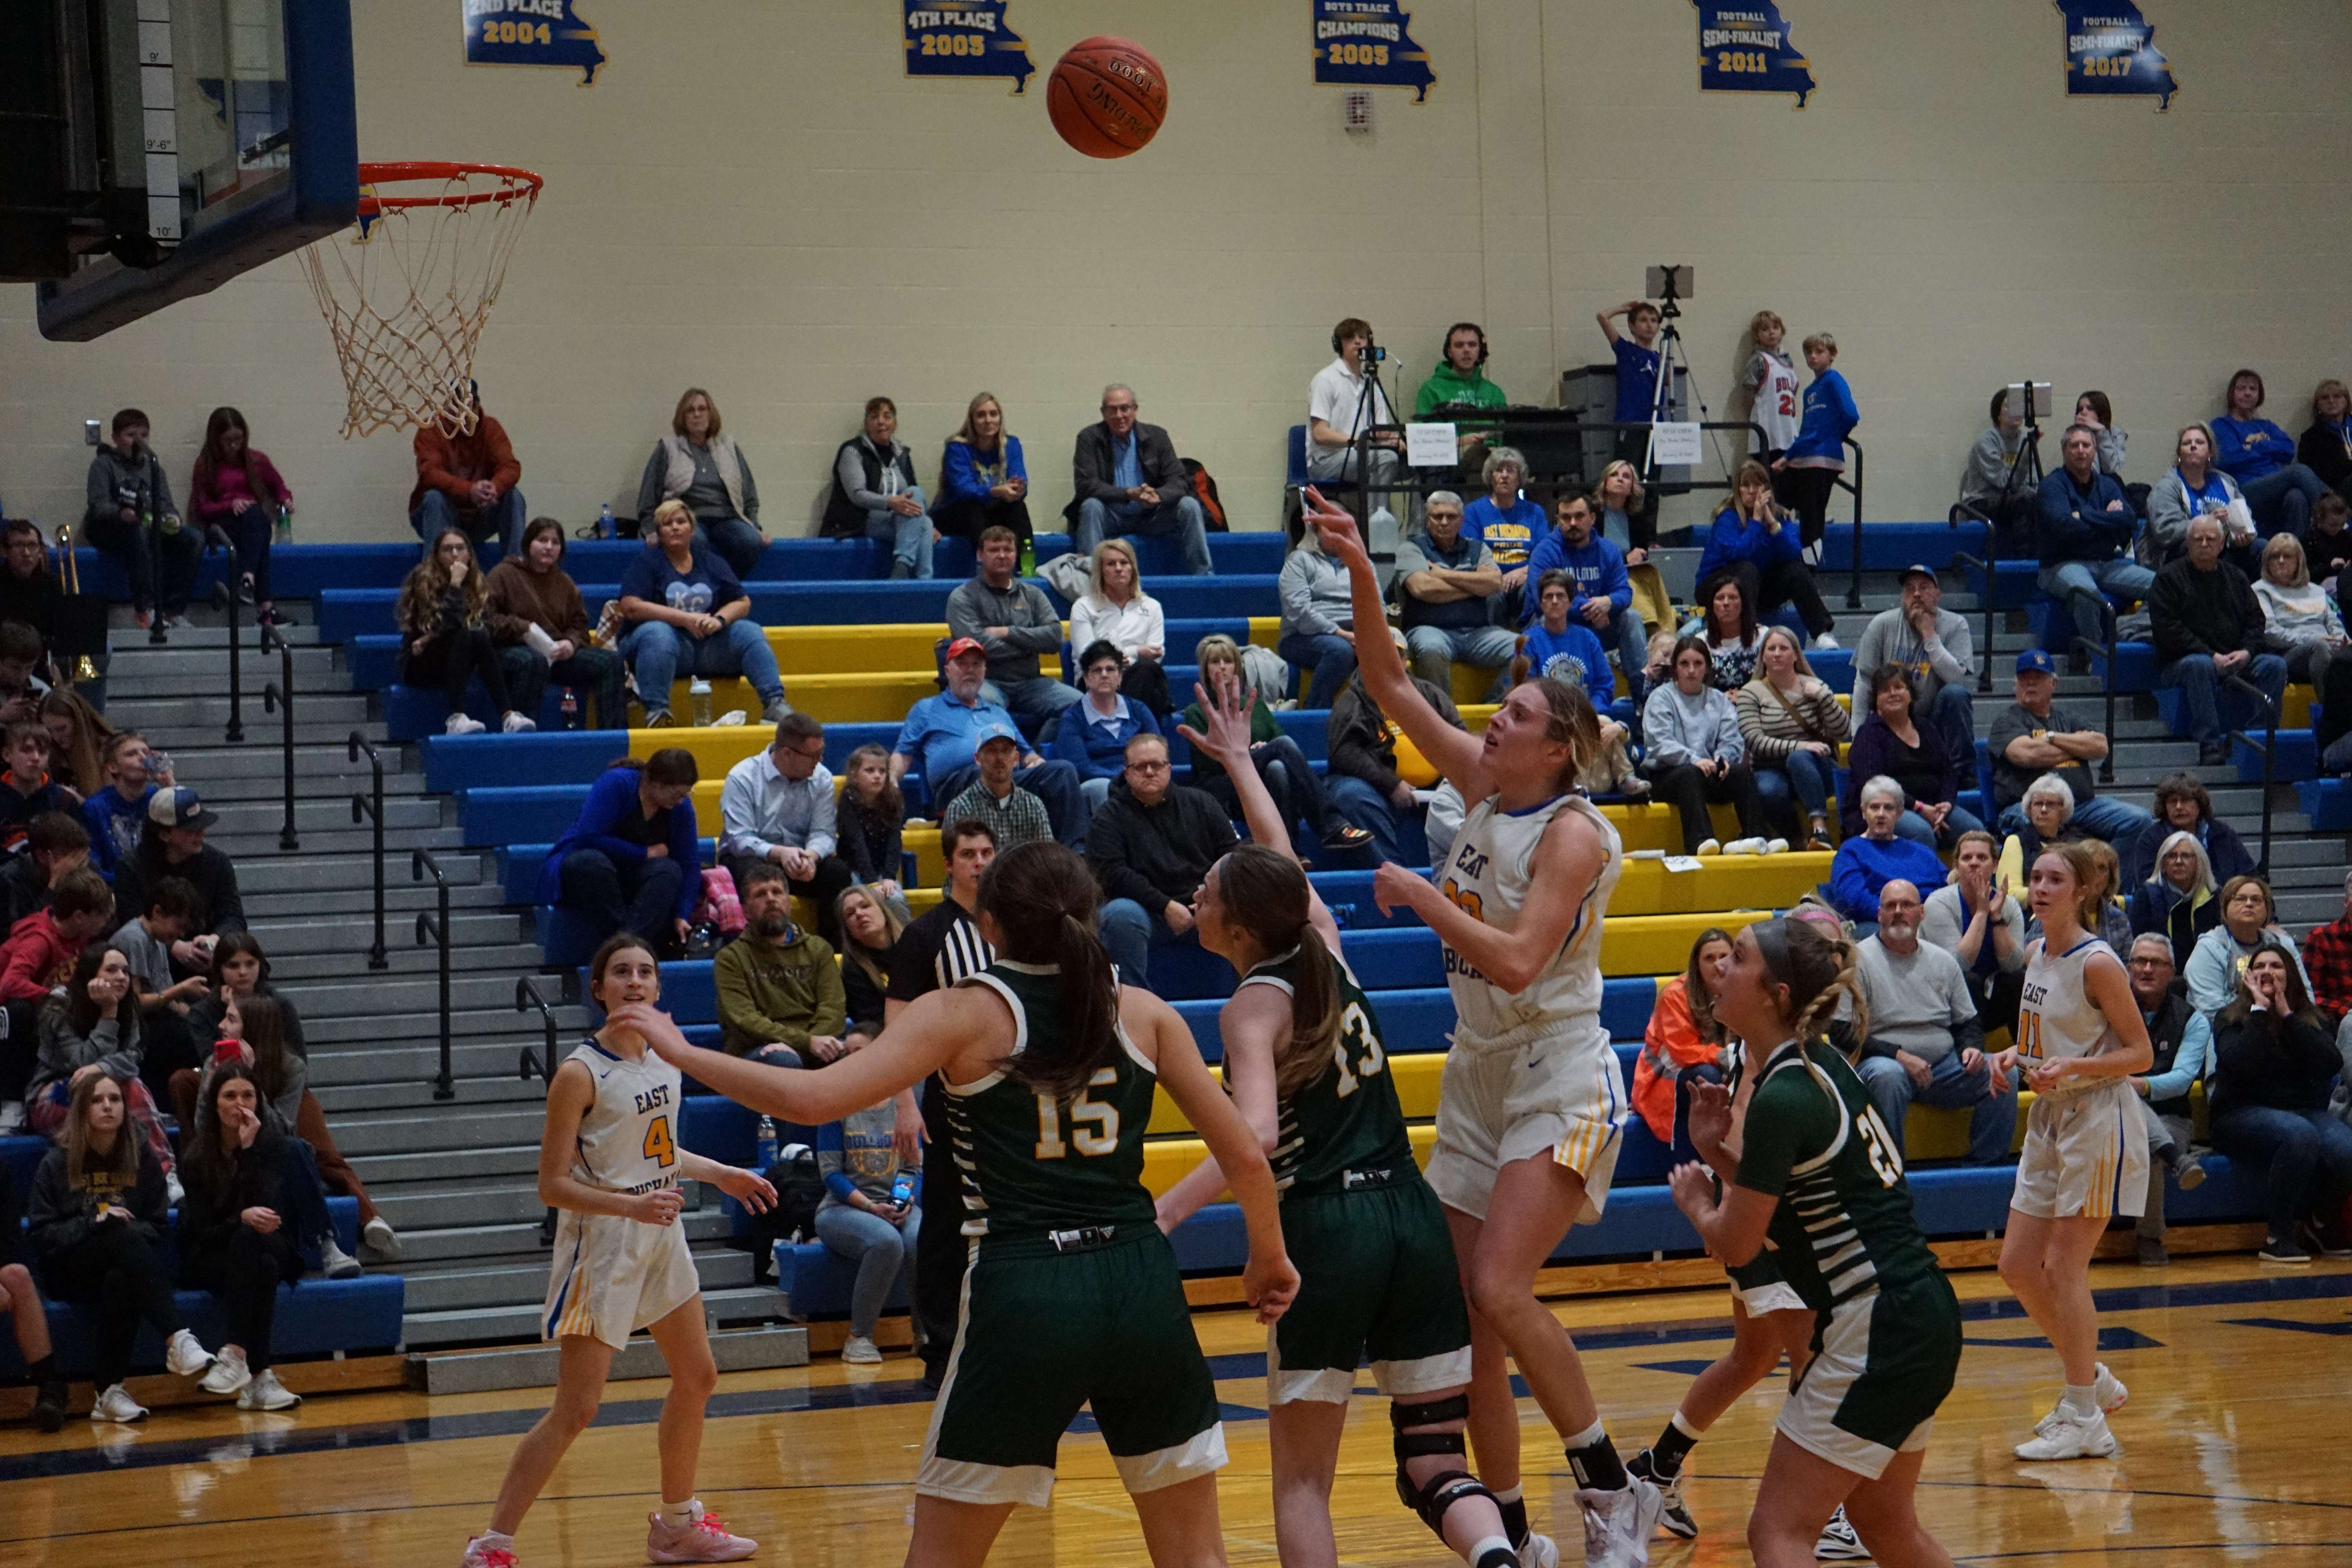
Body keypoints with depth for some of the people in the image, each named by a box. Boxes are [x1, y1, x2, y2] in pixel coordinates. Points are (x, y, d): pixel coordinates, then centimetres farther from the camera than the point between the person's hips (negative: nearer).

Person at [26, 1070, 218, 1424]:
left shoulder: (142, 1162, 10)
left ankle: (110, 1392, -37)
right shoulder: (57, 1164, 3)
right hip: (70, 1272, -2)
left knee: (119, 1282, -38)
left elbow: (158, 1226, 9)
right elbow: (40, 1234, -3)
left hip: (124, 1265, 2)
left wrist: (133, 1228, -12)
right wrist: (94, 1223, -16)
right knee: (125, 1235, -35)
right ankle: (177, 1339, -48)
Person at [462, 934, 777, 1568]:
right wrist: (630, 1206, -30)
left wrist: (719, 1174, 18)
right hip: (602, 1247, -8)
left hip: (661, 1238, 8)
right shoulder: (580, 1074, -18)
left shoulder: (664, 1054, 4)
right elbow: (552, 1186, -19)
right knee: (576, 1409, -10)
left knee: (697, 1377, 17)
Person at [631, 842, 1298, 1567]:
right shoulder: (1142, 1011, 7)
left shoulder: (967, 1013, -2)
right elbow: (1246, 1159, 7)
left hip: (1022, 1295, -3)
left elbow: (812, 1099, -12)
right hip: (1140, 1286, 3)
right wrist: (1270, 1257, 25)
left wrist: (680, 1052, 1)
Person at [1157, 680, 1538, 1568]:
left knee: (1301, 1479, 8)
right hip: (1413, 1219, 5)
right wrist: (1237, 761, 44)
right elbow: (1281, 861, 31)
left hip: (1323, 1231, -5)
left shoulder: (1254, 1006, -5)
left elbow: (1254, 1135, -21)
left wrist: (1164, 1213, -27)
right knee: (1434, 1462, 5)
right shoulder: (1323, 946, 11)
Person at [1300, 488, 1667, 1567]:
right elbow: (1390, 685, 8)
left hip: (1560, 1079, -8)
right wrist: (1360, 575, -3)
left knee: (1501, 1289, -22)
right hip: (1478, 1073, 8)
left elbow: (1518, 959, -24)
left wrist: (1420, 896, -16)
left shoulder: (1573, 832, -13)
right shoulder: (1481, 787, 6)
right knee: (1467, 1319, 4)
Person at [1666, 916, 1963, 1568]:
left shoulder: (1782, 1099, -18)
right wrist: (1716, 1152, 6)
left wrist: (1696, 1202, 10)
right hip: (1924, 1318, 10)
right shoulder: (1819, 1063, 10)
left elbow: (1736, 1245, -10)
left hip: (1877, 1331, -10)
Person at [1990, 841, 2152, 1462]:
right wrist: (2017, 1054, 2)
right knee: (2017, 1265, 8)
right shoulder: (2035, 955, 8)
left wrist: (2071, 1068, -25)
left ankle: (2085, 1423, 1)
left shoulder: (2097, 963, -15)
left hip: (2097, 1121, -9)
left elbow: (2140, 1053, -13)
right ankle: (2092, 1380, 26)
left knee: (2063, 1267, -7)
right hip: (2049, 1119, 9)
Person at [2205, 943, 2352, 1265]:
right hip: (2243, 1114, -4)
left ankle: (2324, 1225, 2)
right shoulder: (2230, 1019, 4)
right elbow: (2239, 1063, -17)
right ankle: (2278, 1236, -27)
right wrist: (2260, 1011, -9)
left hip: (2307, 1110, 4)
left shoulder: (2311, 1020, 13)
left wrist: (2288, 1016, -7)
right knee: (2299, 1135, -37)